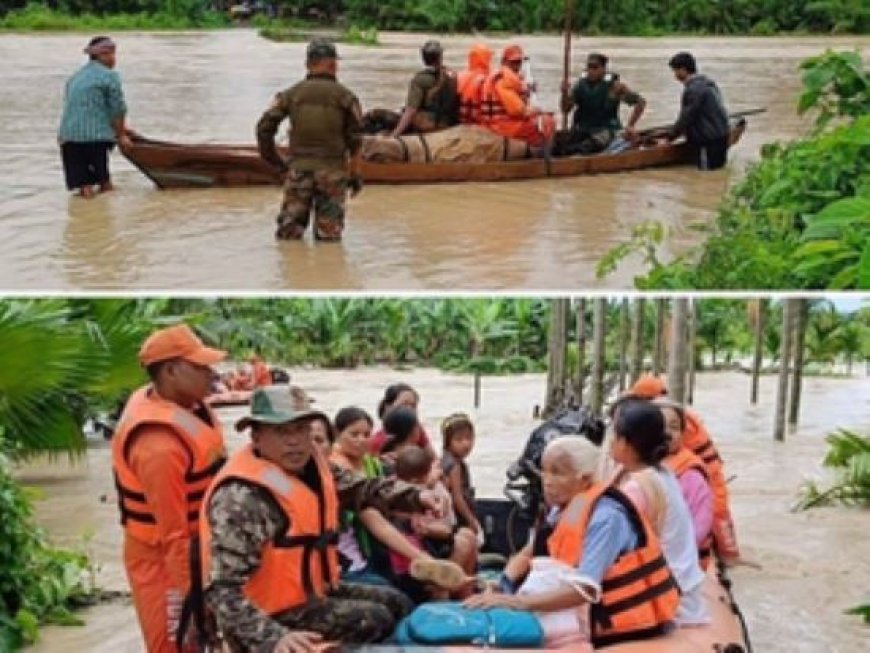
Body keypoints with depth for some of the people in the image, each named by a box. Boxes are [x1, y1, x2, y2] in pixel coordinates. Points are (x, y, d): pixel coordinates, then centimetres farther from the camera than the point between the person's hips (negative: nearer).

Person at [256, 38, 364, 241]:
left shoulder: (291, 94, 4)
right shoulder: (345, 96, -2)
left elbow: (264, 127, -1)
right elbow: (355, 140, -3)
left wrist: (273, 160, 10)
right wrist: (355, 175, 6)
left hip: (299, 169, 2)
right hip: (332, 171, -1)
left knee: (288, 234, 10)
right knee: (329, 236, 3)